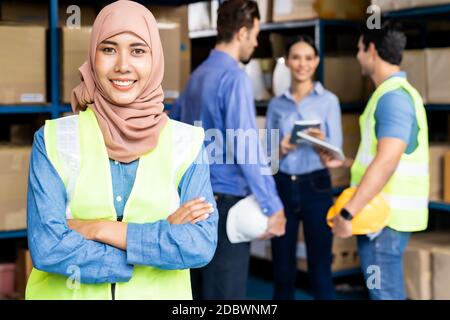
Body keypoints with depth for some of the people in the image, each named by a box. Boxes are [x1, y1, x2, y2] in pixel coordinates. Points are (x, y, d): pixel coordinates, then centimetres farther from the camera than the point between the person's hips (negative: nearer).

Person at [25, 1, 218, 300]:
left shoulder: (187, 142, -6)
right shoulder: (54, 139, -8)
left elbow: (202, 244, -15)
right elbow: (46, 247, -17)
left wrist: (99, 229, -18)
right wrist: (161, 238, -18)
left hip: (159, 294, 1)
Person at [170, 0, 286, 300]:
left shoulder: (199, 74, 12)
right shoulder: (235, 77, -14)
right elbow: (245, 147, -22)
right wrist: (272, 206, -20)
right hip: (226, 199, -9)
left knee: (202, 286, 16)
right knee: (226, 291, -3)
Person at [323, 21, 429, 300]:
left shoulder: (393, 96, -17)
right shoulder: (394, 92, 16)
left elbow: (387, 162, -27)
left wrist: (348, 213, -26)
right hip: (383, 211, 10)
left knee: (384, 292, -3)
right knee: (387, 290, 17)